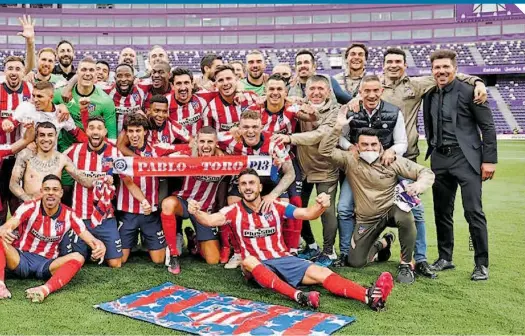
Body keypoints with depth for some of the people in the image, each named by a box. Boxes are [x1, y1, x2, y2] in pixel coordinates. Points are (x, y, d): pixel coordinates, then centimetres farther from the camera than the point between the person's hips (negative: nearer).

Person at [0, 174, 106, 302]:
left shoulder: (68, 215, -2)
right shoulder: (30, 207, -7)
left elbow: (87, 236, -6)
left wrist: (98, 245, -30)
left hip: (46, 264, 1)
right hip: (21, 259, -1)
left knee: (78, 258, -26)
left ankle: (45, 289, -49)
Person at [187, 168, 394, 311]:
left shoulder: (276, 207, 4)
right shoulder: (234, 211, -1)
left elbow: (308, 214, -2)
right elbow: (210, 220, -16)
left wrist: (321, 205, -24)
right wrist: (195, 212, -38)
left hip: (283, 260, 2)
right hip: (257, 266, -2)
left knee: (321, 273, -20)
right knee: (248, 261, -37)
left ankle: (370, 296, -38)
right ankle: (298, 296, -52)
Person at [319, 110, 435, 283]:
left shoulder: (393, 161, -12)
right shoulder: (350, 160, -8)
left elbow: (426, 172, -12)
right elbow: (325, 150, -19)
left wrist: (419, 184, -36)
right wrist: (338, 127, -29)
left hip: (391, 210, -2)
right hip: (366, 219, 2)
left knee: (406, 218, -38)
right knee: (355, 262, 0)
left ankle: (406, 265, -15)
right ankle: (382, 245, 34)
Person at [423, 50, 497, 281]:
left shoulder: (469, 91, -6)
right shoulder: (430, 96, 10)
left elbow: (488, 127, -5)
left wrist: (489, 160, -9)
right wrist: (433, 151, 15)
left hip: (466, 158, -5)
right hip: (440, 160, 5)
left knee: (473, 211, -7)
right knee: (442, 211, 10)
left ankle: (481, 264, 5)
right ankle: (445, 258, 24)